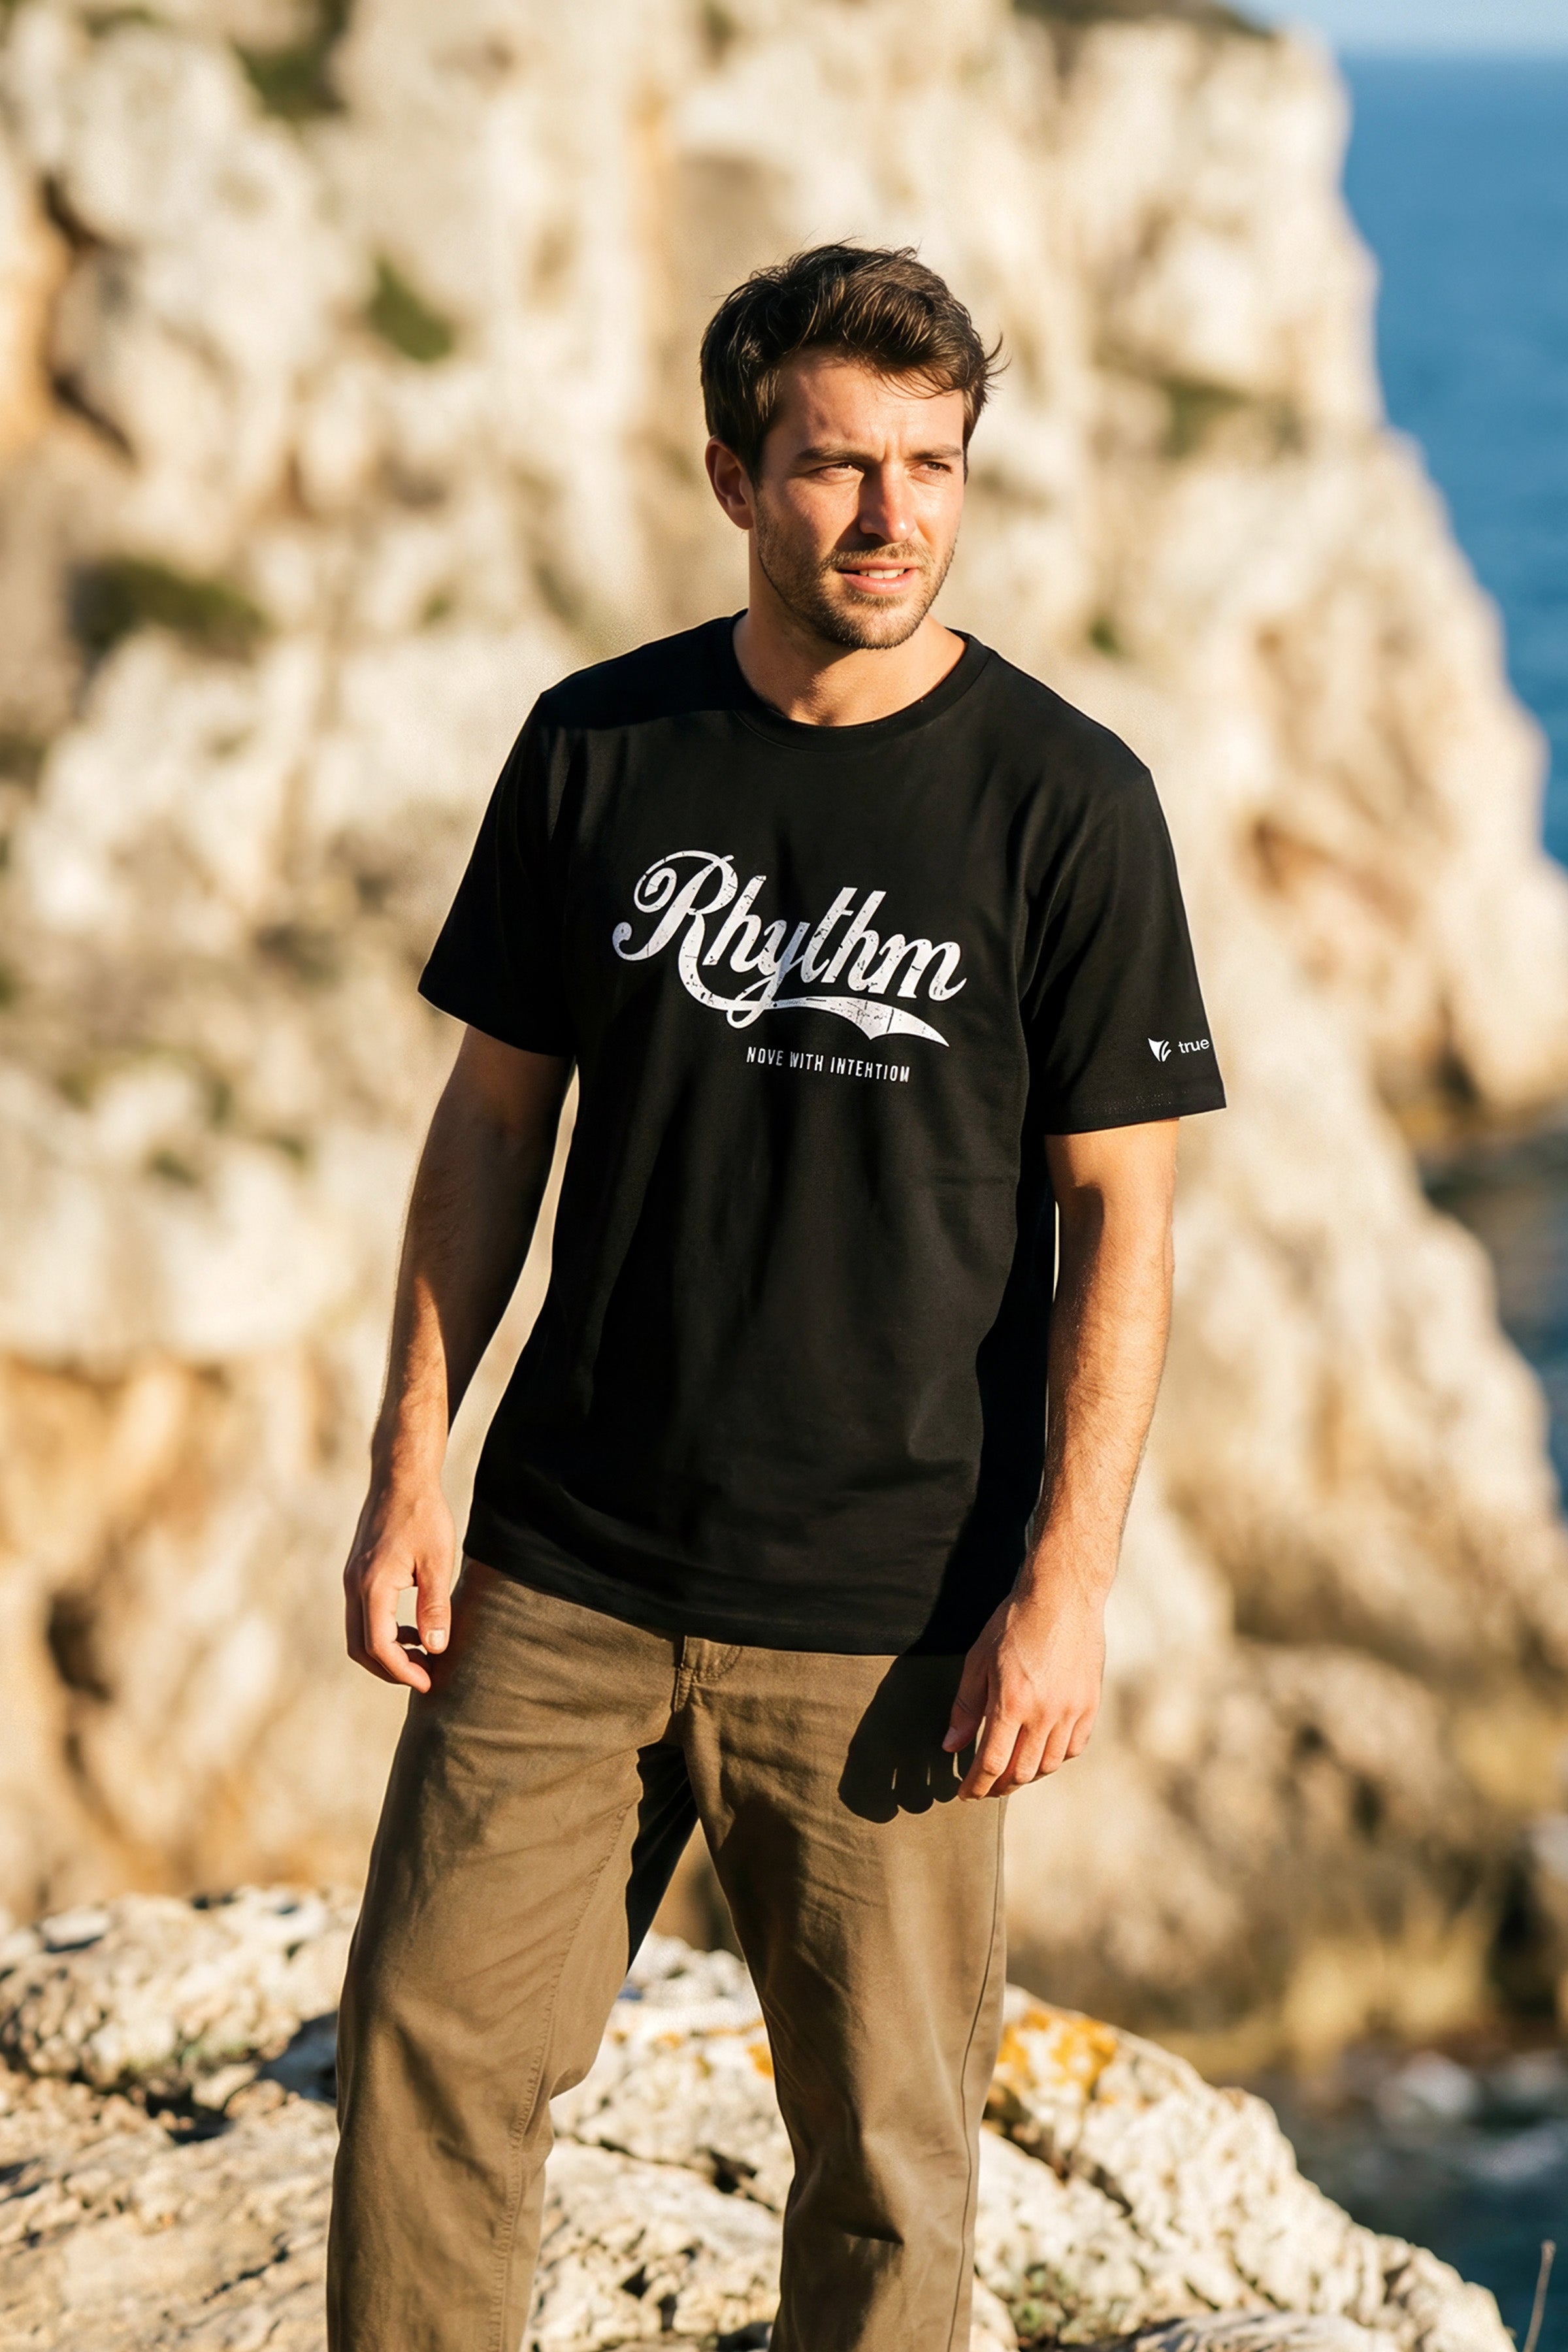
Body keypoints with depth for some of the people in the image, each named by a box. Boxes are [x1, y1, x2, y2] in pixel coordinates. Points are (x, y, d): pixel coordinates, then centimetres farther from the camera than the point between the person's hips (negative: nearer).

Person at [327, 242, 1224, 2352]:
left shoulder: (1066, 804, -5)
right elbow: (496, 1116, 10)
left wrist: (1066, 1585, -11)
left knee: (887, 2147, 4)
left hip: (889, 1612, -2)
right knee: (430, 2045, 2)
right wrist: (410, 1466, 4)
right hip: (566, 1572, 3)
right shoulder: (598, 750, 3)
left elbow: (1119, 1216, -5)